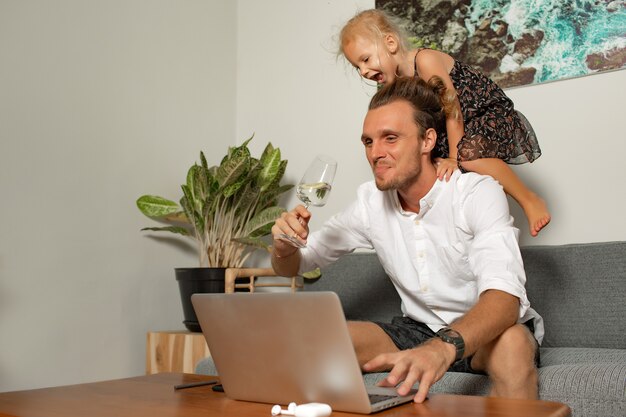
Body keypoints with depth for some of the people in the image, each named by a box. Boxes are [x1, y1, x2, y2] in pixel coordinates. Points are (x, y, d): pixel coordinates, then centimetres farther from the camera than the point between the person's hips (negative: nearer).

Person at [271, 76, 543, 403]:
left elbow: (504, 296, -35)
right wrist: (285, 249, -23)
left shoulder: (478, 193, -20)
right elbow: (293, 267, 3)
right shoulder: (370, 201, -5)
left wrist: (444, 347, -55)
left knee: (511, 342, -38)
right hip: (419, 331, 4)